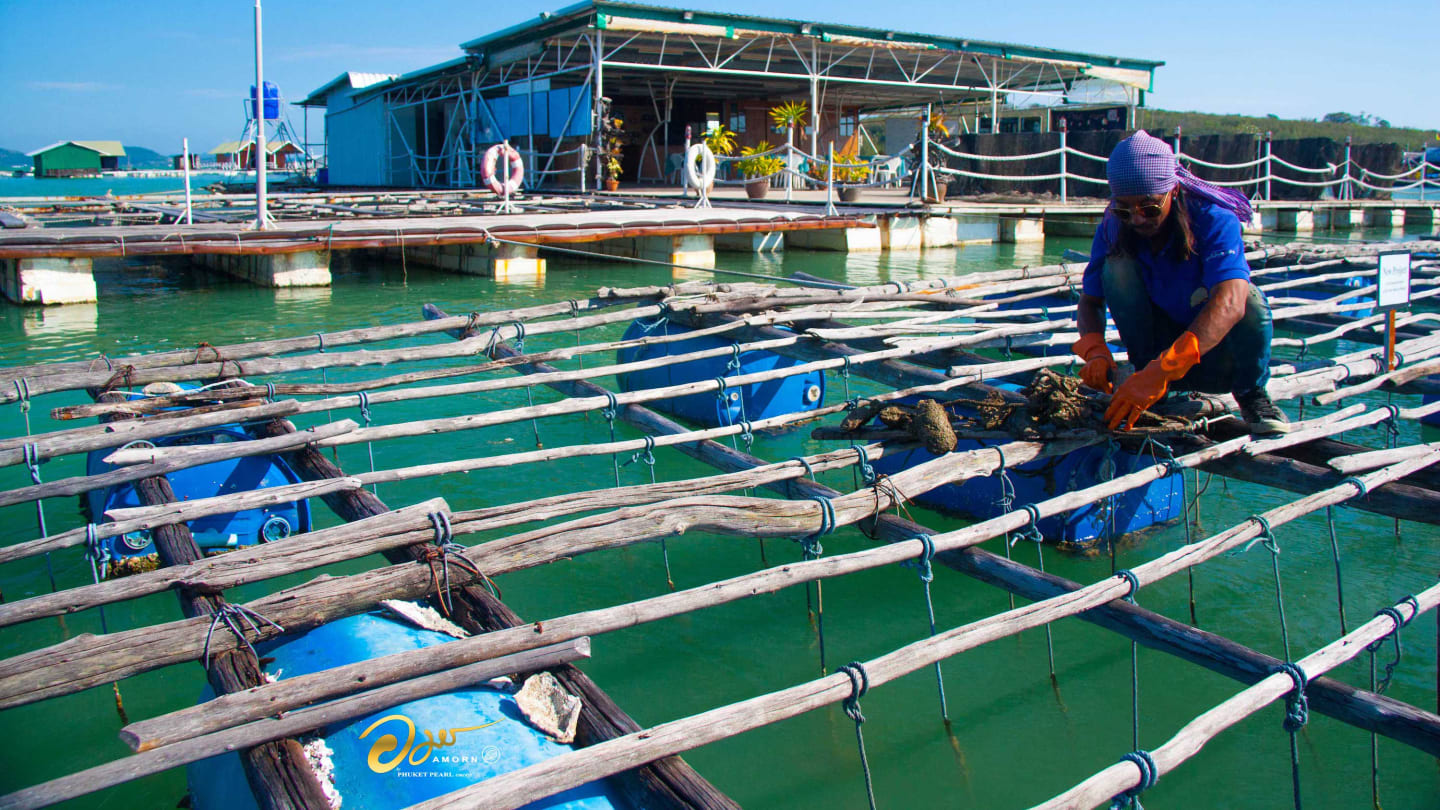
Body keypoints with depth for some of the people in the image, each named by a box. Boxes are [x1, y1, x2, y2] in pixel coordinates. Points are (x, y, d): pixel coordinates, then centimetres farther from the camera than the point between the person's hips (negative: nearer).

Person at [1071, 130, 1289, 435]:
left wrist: (1163, 369, -53)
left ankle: (1251, 392, -7)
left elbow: (1229, 303, -41)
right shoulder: (1113, 229, -13)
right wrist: (1095, 350, -36)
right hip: (1158, 347, 2)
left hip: (1215, 351, -2)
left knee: (1248, 296, -34)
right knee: (1117, 266, -21)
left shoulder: (1214, 220, -25)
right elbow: (1089, 302, -12)